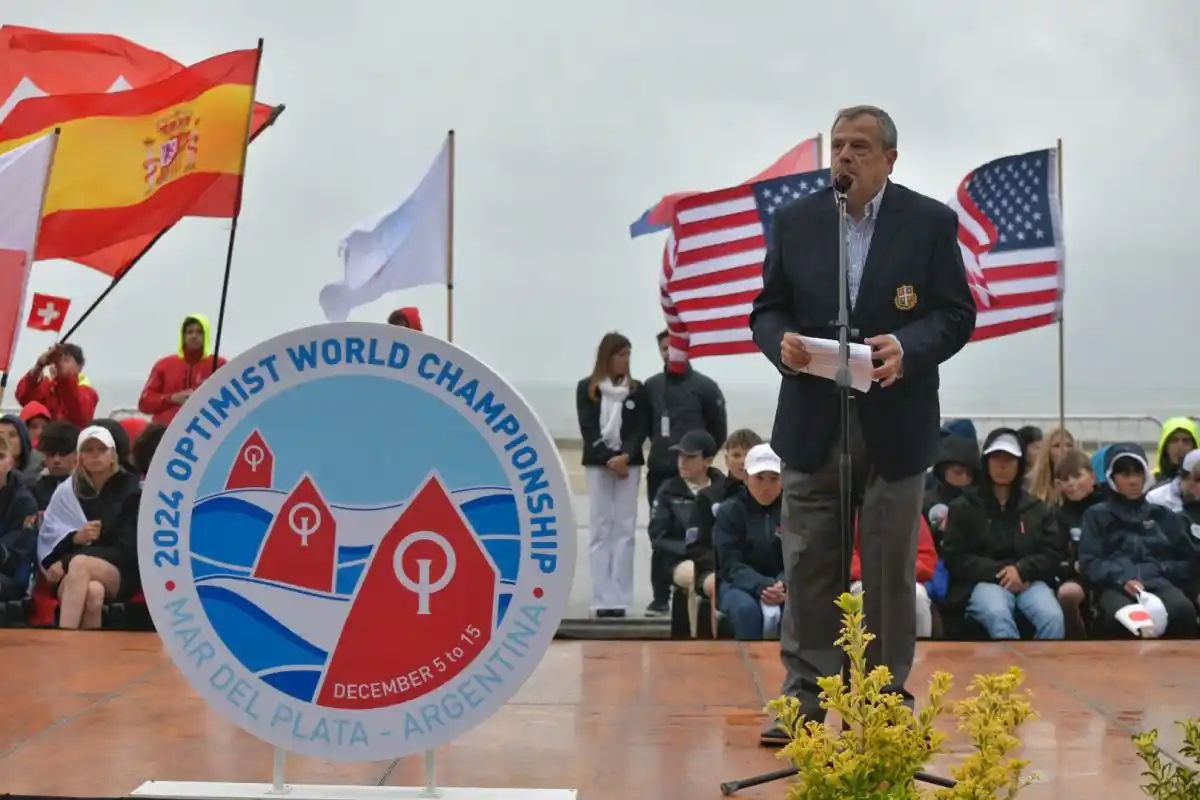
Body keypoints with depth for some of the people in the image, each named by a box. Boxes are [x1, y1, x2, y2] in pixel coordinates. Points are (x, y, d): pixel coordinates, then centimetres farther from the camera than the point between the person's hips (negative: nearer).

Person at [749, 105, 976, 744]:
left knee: (891, 569, 7)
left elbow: (956, 314, -2)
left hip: (895, 424, -1)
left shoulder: (932, 222, 1)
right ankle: (804, 698, 15)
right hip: (812, 422, 2)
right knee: (809, 565, 5)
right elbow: (767, 308, 8)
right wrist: (781, 342, -14)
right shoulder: (794, 221, 7)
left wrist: (907, 348, -20)